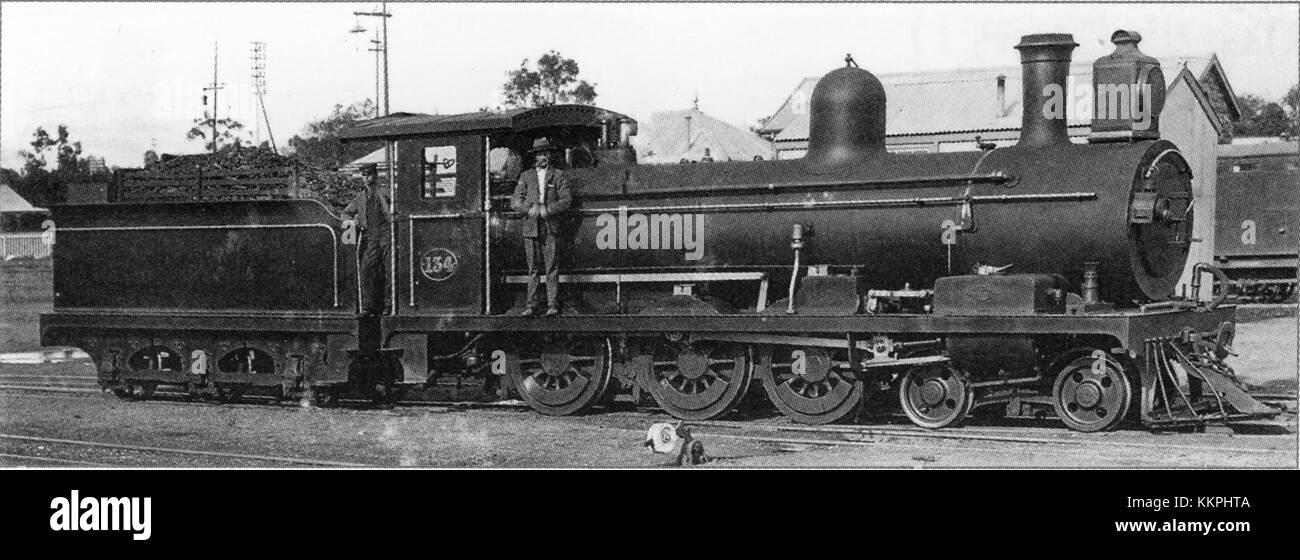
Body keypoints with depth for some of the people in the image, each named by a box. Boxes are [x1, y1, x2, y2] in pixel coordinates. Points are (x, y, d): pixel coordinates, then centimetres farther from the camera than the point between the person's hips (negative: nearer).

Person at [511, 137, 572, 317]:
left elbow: (566, 200, 1)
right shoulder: (526, 176, 14)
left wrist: (547, 210, -12)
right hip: (531, 227, 2)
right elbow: (514, 201, 9)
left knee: (552, 268, -7)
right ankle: (531, 306, 2)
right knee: (533, 269, 2)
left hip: (551, 227, -2)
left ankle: (553, 305, -7)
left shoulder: (558, 176, 10)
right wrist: (529, 209, -10)